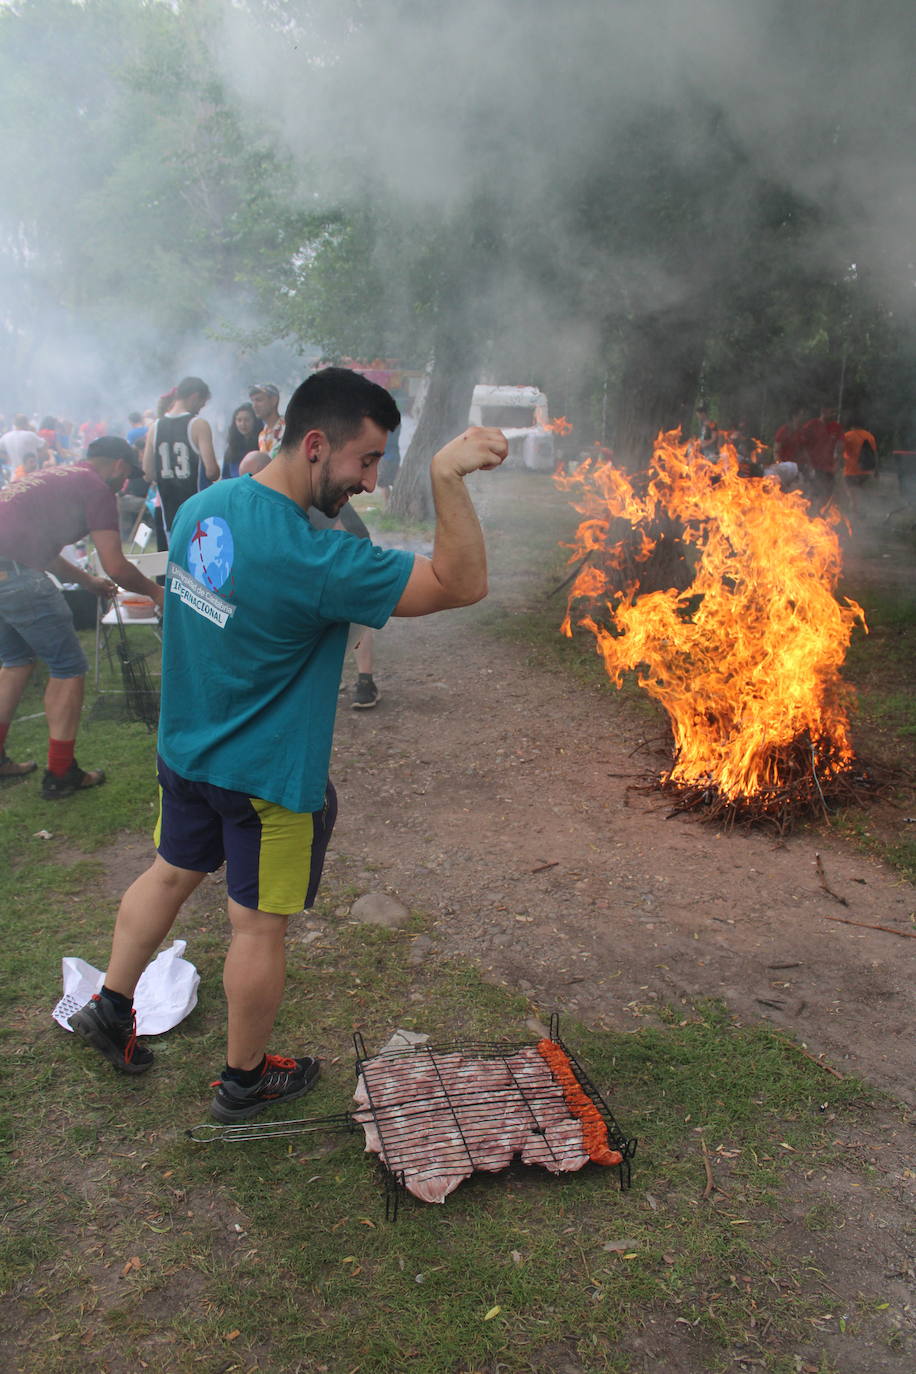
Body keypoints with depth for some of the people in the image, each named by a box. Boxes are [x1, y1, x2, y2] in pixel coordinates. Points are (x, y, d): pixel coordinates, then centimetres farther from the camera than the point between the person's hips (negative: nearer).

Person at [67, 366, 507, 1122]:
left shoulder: (201, 507, -5)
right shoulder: (313, 560, -31)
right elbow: (463, 583, -30)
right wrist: (447, 478, -36)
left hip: (186, 752, 7)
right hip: (269, 778, -7)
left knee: (171, 873, 28)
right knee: (260, 926, 12)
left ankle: (110, 1006, 44)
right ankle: (245, 1079, 32)